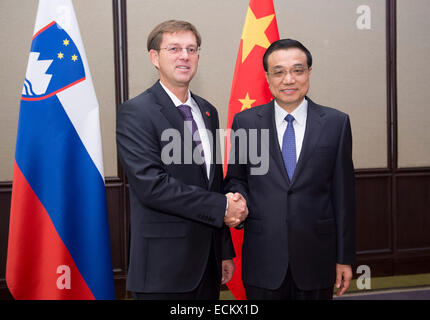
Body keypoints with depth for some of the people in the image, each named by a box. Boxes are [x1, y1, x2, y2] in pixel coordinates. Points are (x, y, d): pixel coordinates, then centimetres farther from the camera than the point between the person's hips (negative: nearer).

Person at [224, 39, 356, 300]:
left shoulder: (336, 122, 1)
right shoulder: (245, 122, 2)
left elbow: (343, 192, 1)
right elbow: (235, 178, 11)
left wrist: (344, 258, 2)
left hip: (316, 257, 0)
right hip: (263, 258, 0)